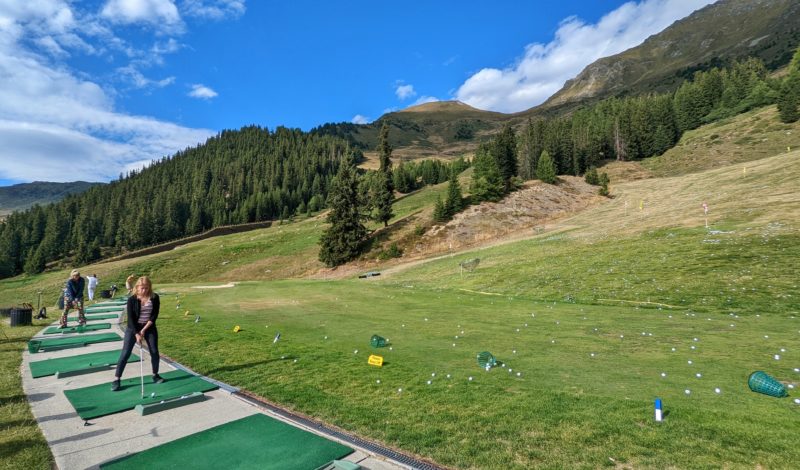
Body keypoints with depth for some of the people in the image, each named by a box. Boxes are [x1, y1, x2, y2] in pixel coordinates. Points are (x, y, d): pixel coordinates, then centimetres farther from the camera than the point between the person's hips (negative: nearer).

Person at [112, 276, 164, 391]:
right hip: (133, 328, -2)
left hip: (149, 327, 2)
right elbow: (130, 318, -13)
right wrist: (136, 334, -18)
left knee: (154, 351, 3)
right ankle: (116, 379, 6)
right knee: (125, 353, -4)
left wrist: (144, 329, -14)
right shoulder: (132, 299, -12)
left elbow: (154, 315, -8)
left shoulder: (155, 298, -9)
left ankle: (155, 375, 20)